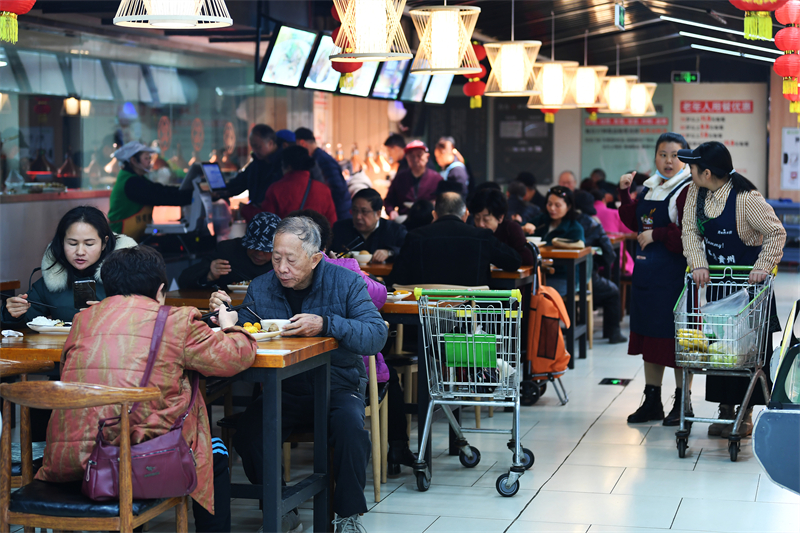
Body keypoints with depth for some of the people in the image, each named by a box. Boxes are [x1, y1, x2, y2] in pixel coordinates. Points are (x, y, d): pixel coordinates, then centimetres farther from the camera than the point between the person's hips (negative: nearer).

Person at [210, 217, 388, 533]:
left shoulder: (346, 282, -5)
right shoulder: (261, 288, 4)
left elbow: (377, 335, -17)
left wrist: (325, 325, -31)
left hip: (337, 386, -2)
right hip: (282, 389, 2)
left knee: (350, 426, -34)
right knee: (247, 435, -26)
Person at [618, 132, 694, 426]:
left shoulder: (688, 190, -11)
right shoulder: (650, 187, 13)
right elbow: (635, 222, 20)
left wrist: (657, 235, -18)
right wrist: (625, 194, 10)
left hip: (674, 274, -8)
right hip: (645, 272, 8)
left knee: (675, 336, -2)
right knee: (649, 335, 13)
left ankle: (683, 403, 9)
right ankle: (652, 401, 23)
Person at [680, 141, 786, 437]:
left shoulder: (746, 198, -23)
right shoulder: (696, 192, -4)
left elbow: (776, 232, -19)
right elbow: (690, 230, -5)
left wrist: (763, 267, -27)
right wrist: (698, 263, -19)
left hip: (748, 280, -6)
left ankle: (745, 413, 5)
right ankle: (725, 409, 15)